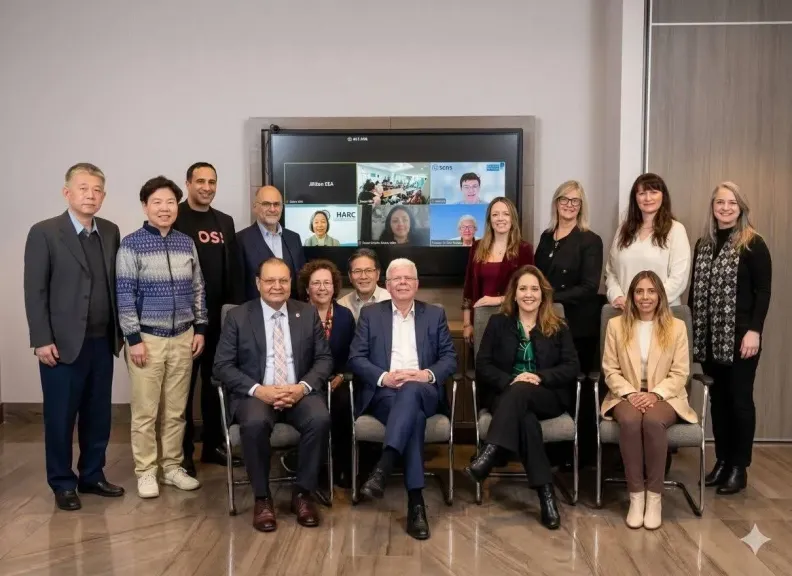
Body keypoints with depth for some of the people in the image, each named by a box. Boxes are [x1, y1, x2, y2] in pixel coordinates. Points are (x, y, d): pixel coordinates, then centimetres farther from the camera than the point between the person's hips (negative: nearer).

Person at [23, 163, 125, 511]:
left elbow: (115, 284, 9)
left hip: (102, 341, 5)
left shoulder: (111, 232, 8)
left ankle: (92, 476, 28)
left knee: (98, 415, 12)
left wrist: (120, 330, 6)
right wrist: (42, 340, -12)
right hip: (62, 343, -4)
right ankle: (62, 483, 21)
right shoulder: (44, 233, -6)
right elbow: (34, 291, -8)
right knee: (60, 417, 6)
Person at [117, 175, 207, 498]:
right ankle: (145, 472, 17)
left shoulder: (187, 243, 6)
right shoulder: (132, 244, -6)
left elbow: (198, 289, 11)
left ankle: (172, 467, 23)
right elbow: (124, 294, -8)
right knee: (145, 411, 4)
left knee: (176, 409, 11)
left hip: (183, 337, 4)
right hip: (147, 338, -4)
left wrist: (200, 328, 7)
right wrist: (133, 338, -12)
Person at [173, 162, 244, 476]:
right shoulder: (174, 219, -5)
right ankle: (183, 450, 16)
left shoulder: (225, 222, 12)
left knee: (216, 382, 13)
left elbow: (234, 268, 12)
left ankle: (213, 444, 26)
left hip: (220, 316, 5)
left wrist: (236, 307, 4)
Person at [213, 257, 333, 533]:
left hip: (299, 393, 2)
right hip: (256, 394, -1)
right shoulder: (237, 316, 3)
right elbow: (223, 366, -2)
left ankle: (302, 493, -9)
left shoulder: (308, 314, 9)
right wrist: (258, 390, -17)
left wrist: (303, 387, -14)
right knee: (254, 423, -34)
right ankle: (262, 498, -12)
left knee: (320, 419, -29)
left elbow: (324, 358, 6)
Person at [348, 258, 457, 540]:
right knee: (413, 416, -36)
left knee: (411, 390, -39)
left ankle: (382, 469, -50)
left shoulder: (435, 314, 17)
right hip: (383, 392, -1)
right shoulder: (370, 314, 14)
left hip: (423, 392, 1)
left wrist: (427, 374, -13)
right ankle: (416, 502, -39)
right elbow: (356, 358, 5)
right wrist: (384, 377, -15)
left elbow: (450, 358, 9)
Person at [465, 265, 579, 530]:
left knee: (521, 392, -36)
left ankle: (489, 456, -48)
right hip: (505, 394, 0)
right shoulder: (498, 323, 12)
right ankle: (545, 491, -38)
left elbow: (572, 367, 3)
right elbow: (483, 366, 4)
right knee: (525, 418, -35)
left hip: (548, 396, 0)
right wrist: (510, 380, -15)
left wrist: (540, 377, -14)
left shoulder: (558, 327, 12)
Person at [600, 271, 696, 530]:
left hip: (664, 396, 0)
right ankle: (636, 495, -23)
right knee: (630, 420, -34)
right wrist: (630, 393, -14)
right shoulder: (616, 325, 5)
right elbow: (610, 370, 3)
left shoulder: (677, 327, 4)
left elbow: (680, 373, 0)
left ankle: (655, 496, -22)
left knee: (653, 421, -35)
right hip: (626, 395, 1)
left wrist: (655, 394, -16)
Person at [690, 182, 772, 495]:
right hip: (710, 337, 5)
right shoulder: (703, 244, 11)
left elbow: (763, 291, -8)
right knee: (717, 397, 10)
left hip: (739, 336, -5)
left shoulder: (753, 244, -5)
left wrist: (754, 331, -15)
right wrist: (696, 329, 8)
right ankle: (722, 460, 20)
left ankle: (739, 466, 11)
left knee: (739, 398, 2)